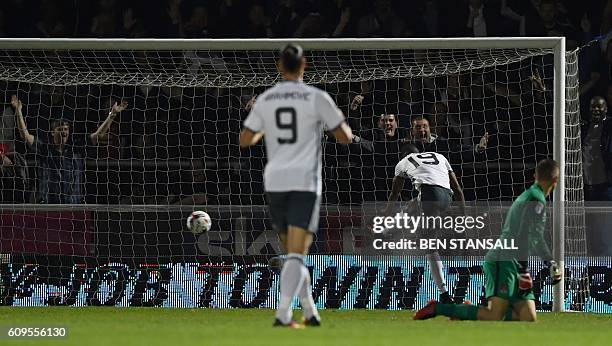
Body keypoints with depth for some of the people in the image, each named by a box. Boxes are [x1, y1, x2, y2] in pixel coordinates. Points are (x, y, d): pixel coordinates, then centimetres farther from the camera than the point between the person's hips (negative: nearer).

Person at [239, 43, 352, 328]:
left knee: (292, 253, 17)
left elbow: (244, 141, 10)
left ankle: (310, 312, 21)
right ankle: (283, 313, -22)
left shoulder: (265, 100, 5)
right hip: (305, 182, -4)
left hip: (275, 182, 4)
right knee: (297, 255, -7)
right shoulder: (317, 98, -4)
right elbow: (345, 137, -1)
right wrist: (342, 121, 22)